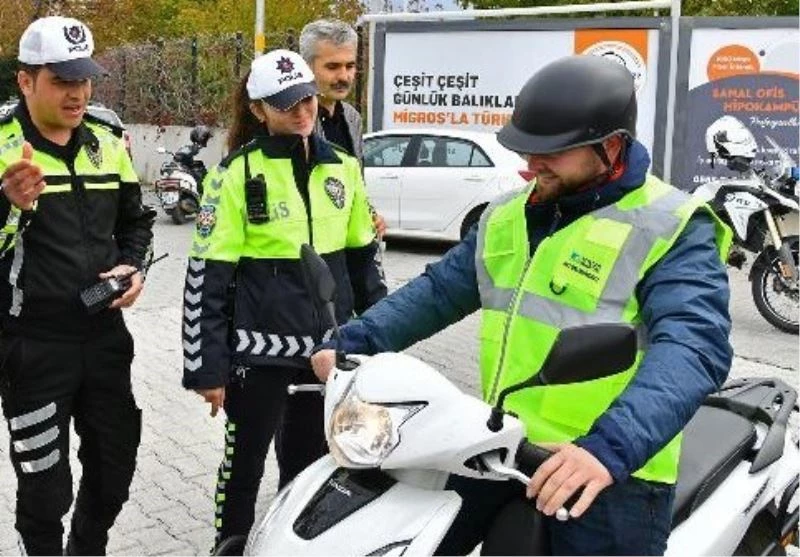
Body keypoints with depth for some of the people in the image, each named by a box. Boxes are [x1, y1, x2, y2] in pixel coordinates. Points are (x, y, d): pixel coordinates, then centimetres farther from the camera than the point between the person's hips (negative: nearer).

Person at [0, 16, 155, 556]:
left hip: (104, 334, 5)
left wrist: (134, 268, -1)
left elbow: (136, 220, 18)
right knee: (45, 485, 5)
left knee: (115, 465, 18)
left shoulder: (108, 142, 6)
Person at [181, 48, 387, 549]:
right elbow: (207, 277, -10)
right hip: (261, 352, -4)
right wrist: (207, 368, -12)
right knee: (245, 462, 11)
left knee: (311, 464, 19)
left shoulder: (343, 167, 5)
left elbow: (363, 255, 15)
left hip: (328, 349, 5)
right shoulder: (237, 173, -10)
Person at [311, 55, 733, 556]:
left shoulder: (673, 230, -11)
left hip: (612, 473, -6)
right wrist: (352, 345, 5)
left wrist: (611, 448, -40)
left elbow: (693, 347, -25)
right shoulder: (510, 216, 11)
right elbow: (439, 290, 17)